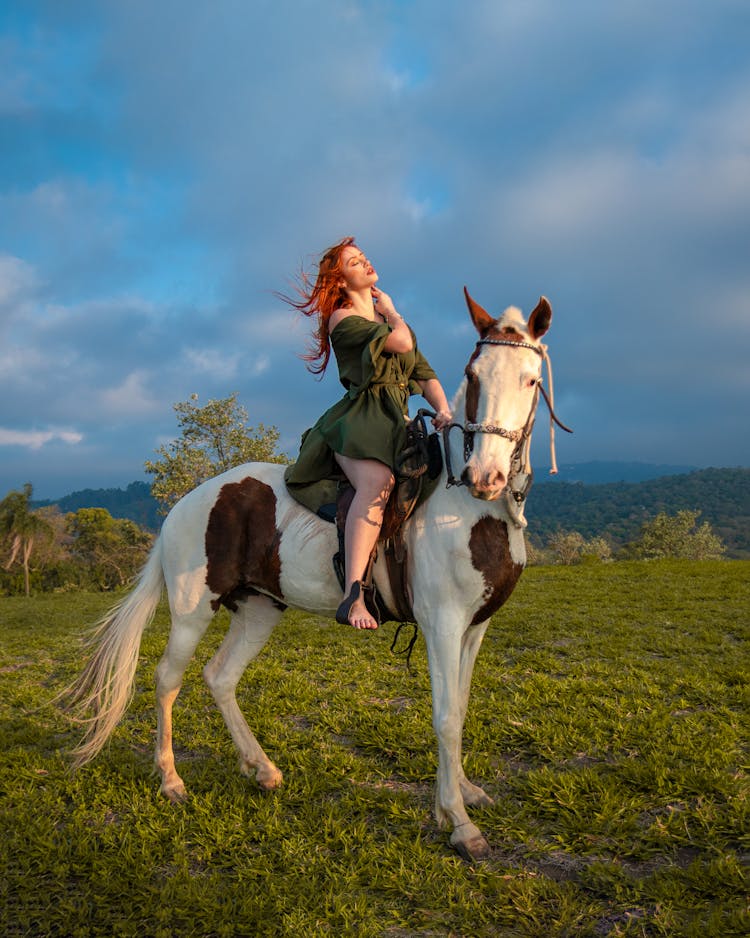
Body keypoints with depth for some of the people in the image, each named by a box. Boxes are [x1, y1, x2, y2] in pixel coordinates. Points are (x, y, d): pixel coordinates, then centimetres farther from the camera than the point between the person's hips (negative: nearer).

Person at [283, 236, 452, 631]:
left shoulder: (389, 318, 26)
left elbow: (425, 375, 18)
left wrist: (443, 410, -1)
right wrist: (391, 312, 10)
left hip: (398, 424, 8)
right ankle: (353, 596, -46)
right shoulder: (342, 319, 3)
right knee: (377, 484, -36)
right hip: (358, 420, -8)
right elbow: (402, 343, -11)